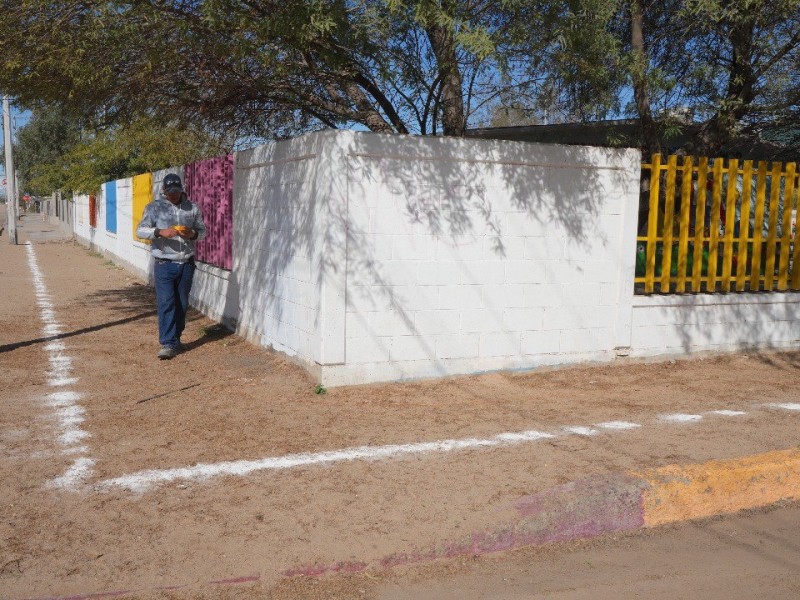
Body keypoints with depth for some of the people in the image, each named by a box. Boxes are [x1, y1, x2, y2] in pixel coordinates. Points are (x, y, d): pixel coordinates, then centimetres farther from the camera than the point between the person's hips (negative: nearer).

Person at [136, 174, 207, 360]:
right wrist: (160, 232, -21)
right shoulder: (154, 207, 0)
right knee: (165, 303, -8)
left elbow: (202, 231, 14)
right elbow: (140, 231, -4)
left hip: (186, 264, 3)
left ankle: (175, 339, 24)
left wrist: (193, 234, -9)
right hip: (164, 265, -3)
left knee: (182, 304, 10)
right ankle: (168, 344, -7)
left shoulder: (192, 208, 8)